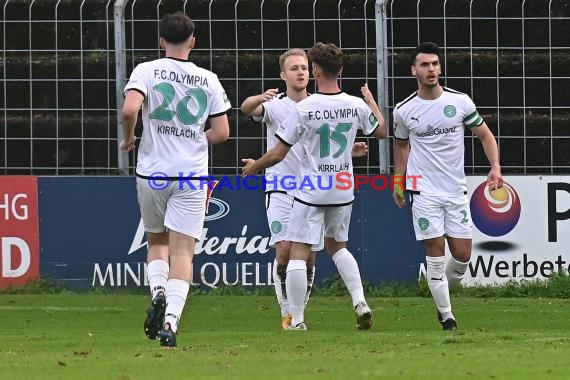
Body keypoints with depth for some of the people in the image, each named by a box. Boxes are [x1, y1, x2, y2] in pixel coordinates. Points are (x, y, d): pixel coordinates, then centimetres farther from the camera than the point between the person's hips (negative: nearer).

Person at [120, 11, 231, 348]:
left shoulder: (147, 71, -3)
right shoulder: (208, 80, 3)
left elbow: (130, 109, -19)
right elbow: (222, 132, 2)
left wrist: (128, 139, 0)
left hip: (152, 172, 0)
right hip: (192, 174, 0)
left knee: (156, 241, 20)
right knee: (182, 251, -2)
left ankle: (158, 293, -5)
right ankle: (171, 321, -17)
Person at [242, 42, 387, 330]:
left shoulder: (302, 109, -15)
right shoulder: (356, 106, -3)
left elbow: (277, 154, -10)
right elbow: (381, 131, 18)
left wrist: (254, 167, 10)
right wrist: (371, 101, 34)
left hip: (310, 191, -5)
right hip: (343, 191, 5)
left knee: (298, 253, 0)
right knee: (337, 246, 23)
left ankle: (297, 320, -2)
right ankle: (359, 301, 6)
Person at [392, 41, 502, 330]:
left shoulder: (460, 101, -1)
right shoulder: (403, 111, -1)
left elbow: (485, 135, 8)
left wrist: (495, 167, -6)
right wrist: (398, 181, 14)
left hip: (456, 191, 2)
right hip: (424, 192, -2)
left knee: (462, 256, 0)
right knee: (435, 253, -7)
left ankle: (442, 293, 28)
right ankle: (446, 315, 1)